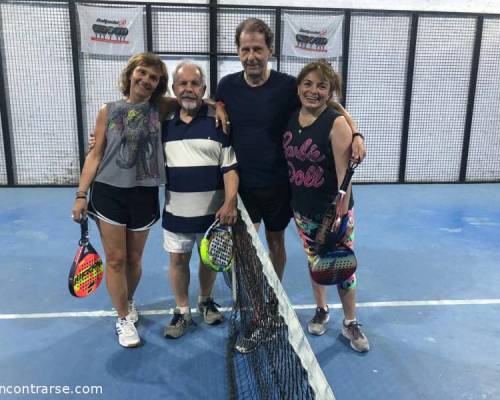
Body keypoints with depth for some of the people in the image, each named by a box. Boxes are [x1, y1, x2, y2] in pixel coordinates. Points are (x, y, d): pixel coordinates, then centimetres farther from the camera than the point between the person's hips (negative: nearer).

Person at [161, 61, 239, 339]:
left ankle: (206, 301, 38)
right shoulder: (164, 124, 3)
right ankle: (182, 311, 26)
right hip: (176, 211, 2)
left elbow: (230, 167, -11)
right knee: (178, 259, 9)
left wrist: (230, 202, -21)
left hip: (212, 210, -2)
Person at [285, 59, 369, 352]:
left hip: (332, 212, -5)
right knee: (314, 261, 19)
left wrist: (342, 215, -22)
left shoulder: (336, 123, -17)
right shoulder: (291, 118, 0)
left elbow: (344, 173, -19)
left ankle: (350, 323, 28)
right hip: (302, 210, 5)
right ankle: (321, 310, 40)